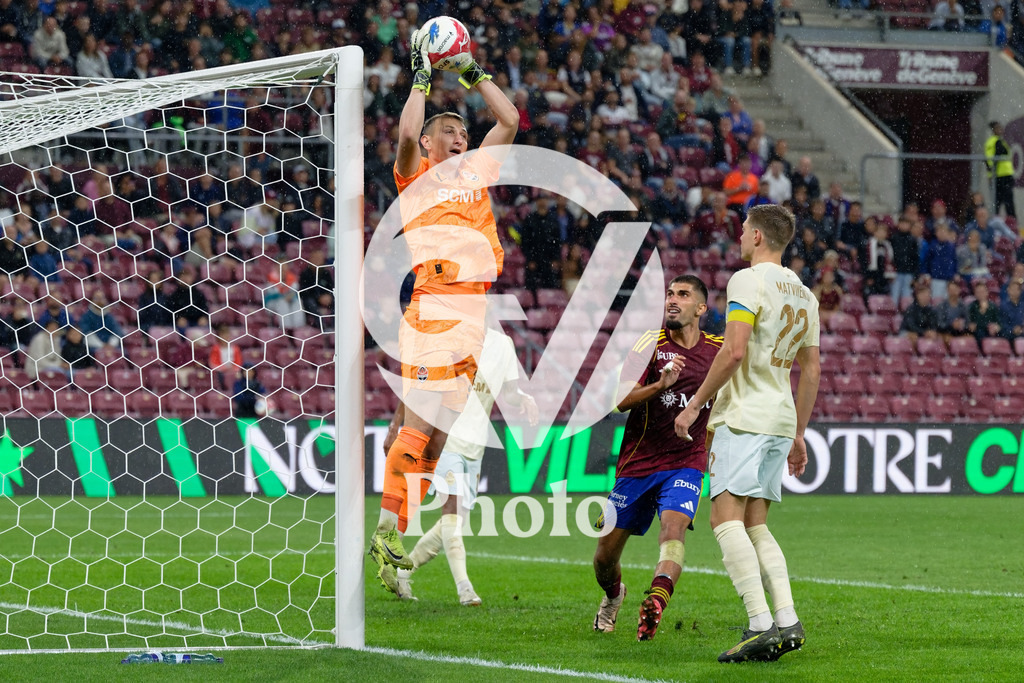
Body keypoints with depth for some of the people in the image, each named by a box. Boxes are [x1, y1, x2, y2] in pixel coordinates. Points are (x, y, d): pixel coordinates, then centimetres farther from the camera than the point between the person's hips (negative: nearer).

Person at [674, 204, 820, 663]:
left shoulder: (748, 281, -8)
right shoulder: (803, 294, 17)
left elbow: (734, 351, -18)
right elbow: (811, 371, 21)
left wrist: (694, 405, -11)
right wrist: (798, 434, 26)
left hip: (744, 415, -8)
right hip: (782, 419, 8)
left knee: (726, 517, -13)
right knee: (755, 525, 11)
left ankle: (761, 624, -25)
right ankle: (787, 621, -2)